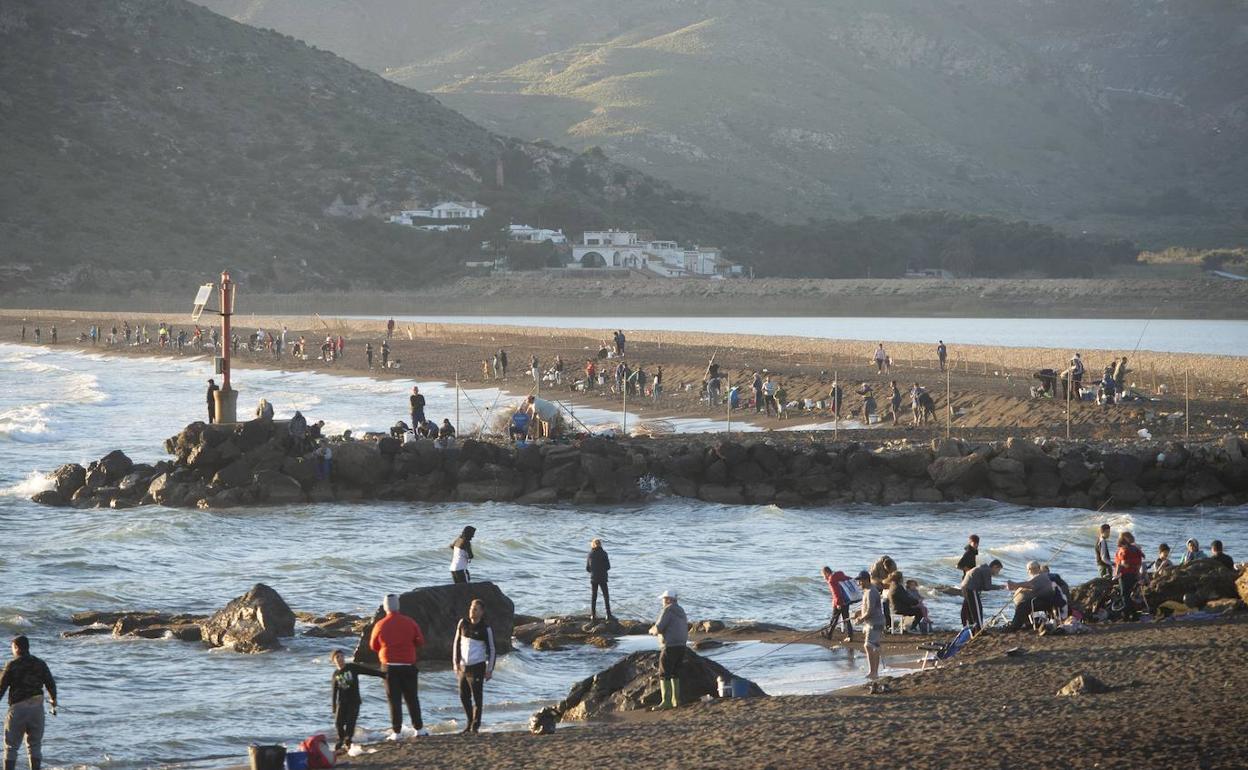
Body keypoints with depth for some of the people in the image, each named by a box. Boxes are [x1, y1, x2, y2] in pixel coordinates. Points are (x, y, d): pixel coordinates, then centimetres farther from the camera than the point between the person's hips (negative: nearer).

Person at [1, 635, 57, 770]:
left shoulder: (12, 665, -7)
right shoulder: (40, 664, 5)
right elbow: (51, 684, 10)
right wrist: (53, 700, 29)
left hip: (18, 708, -4)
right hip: (37, 708, 4)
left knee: (11, 746, 3)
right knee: (35, 745, 12)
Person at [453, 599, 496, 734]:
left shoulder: (486, 629, -6)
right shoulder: (463, 624, 5)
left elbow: (492, 650, -2)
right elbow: (456, 643, 11)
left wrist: (490, 669, -6)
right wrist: (455, 662, 4)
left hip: (477, 667, -5)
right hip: (463, 666, 5)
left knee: (477, 697, -4)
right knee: (464, 696, 10)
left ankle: (475, 726, 2)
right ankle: (470, 723, 24)